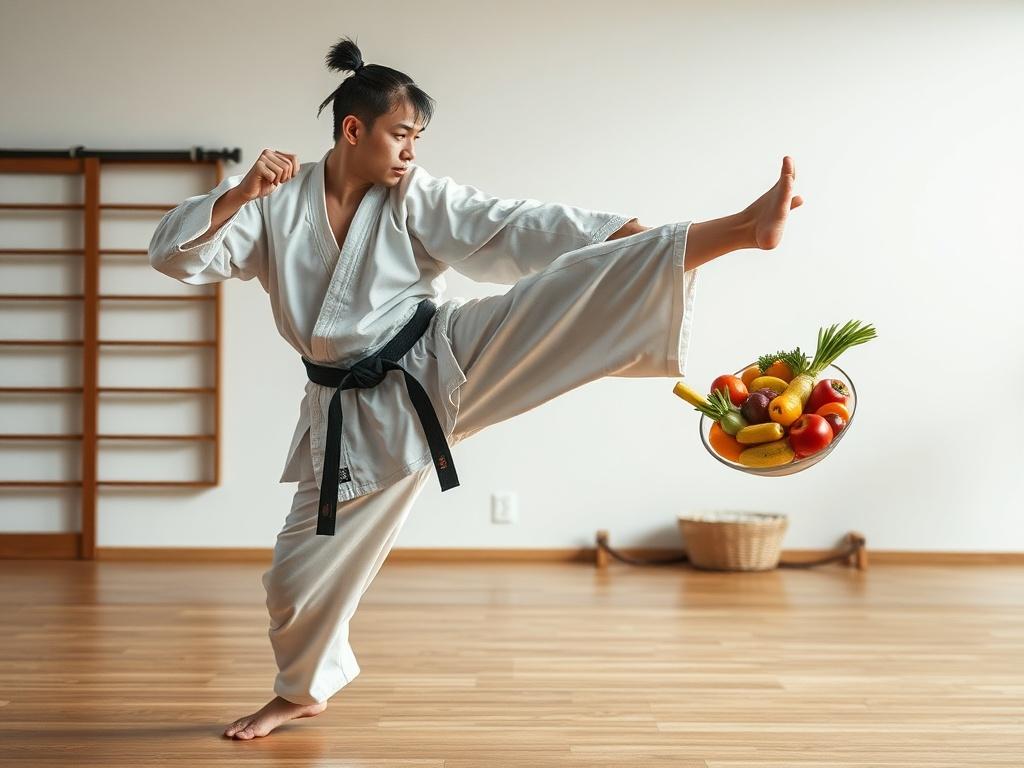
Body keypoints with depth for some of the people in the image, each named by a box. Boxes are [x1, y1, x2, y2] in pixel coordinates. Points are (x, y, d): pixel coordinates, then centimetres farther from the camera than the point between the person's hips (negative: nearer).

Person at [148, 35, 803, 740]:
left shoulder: (416, 197, -3)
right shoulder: (273, 203, -2)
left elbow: (518, 229, -9)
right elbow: (175, 255, -8)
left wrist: (642, 238, -17)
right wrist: (242, 193, -24)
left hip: (440, 361, -1)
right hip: (362, 411, 1)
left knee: (586, 281, -21)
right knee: (302, 569, 8)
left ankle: (744, 229, -30)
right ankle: (303, 692, 36)